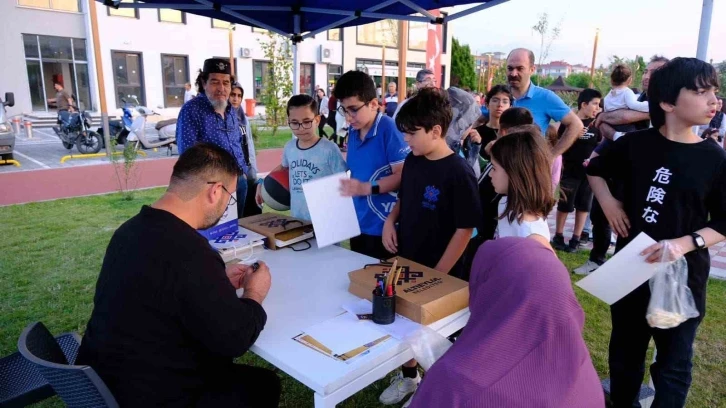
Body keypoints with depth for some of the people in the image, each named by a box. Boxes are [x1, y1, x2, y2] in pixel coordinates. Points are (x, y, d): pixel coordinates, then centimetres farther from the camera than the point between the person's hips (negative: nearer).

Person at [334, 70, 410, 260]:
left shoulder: (389, 129, -16)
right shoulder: (353, 132, 6)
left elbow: (403, 175, -18)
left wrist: (367, 188, -25)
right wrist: (347, 185, 2)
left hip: (383, 227, -7)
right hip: (358, 224, 7)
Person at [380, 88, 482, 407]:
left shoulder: (459, 173, -21)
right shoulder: (412, 161, -1)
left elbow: (464, 230, -19)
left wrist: (436, 277, -18)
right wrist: (390, 220, -5)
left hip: (439, 274, -6)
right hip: (405, 263, 6)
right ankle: (409, 376, 45)